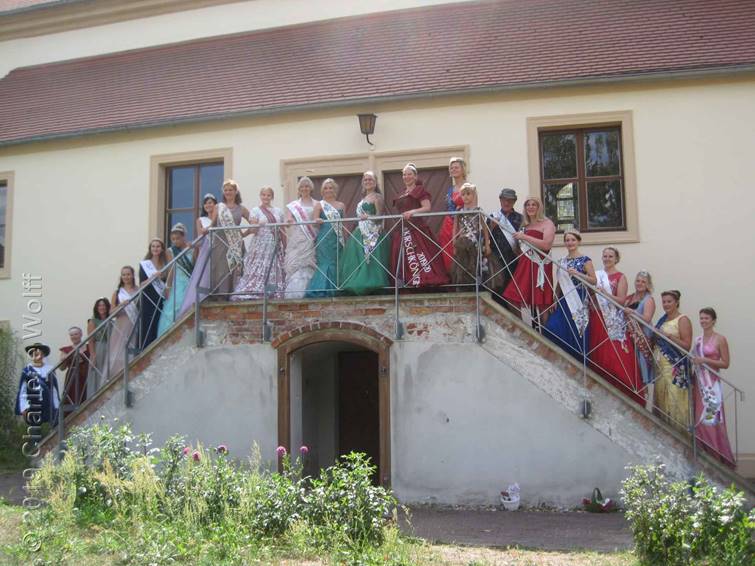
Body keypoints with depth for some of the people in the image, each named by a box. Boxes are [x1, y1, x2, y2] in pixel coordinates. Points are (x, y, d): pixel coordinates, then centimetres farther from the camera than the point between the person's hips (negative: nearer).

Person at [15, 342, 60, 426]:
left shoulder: (49, 370, 2)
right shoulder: (27, 370, -2)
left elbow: (55, 390, 6)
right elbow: (22, 391, 1)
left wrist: (56, 407, 2)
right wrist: (24, 408, -6)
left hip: (49, 407, 2)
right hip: (32, 408, -1)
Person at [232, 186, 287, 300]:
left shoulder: (278, 211, 12)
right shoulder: (255, 211, 3)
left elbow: (282, 232, 14)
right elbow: (252, 230, -6)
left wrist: (285, 247, 11)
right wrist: (257, 226, -28)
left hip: (275, 247, 3)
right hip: (261, 246, -3)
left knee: (275, 271, 1)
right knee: (258, 269, -11)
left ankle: (274, 293, 4)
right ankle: (254, 292, -12)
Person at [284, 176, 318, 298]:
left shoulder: (316, 204, 12)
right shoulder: (293, 205, 14)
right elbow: (287, 221, 5)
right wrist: (288, 221, -18)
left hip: (311, 241, 0)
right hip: (297, 240, 0)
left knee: (309, 265, -8)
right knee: (295, 264, -9)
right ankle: (295, 292, -8)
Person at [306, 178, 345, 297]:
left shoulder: (341, 205, 16)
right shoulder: (319, 205, 6)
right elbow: (314, 221, -2)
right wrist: (318, 221, -24)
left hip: (338, 239, 4)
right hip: (325, 239, -4)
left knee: (337, 264, 2)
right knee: (326, 263, -10)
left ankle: (335, 290, 7)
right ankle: (322, 290, -10)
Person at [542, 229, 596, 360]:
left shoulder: (585, 260, -3)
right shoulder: (562, 261, 12)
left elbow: (593, 281, -8)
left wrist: (577, 273, -19)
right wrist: (556, 300, 8)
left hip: (579, 301, -5)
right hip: (564, 300, 5)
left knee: (576, 332, -4)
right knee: (552, 329, -8)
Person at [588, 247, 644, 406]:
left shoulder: (620, 277, 1)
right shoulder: (597, 275, 13)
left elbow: (621, 300, -7)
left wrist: (604, 292, -19)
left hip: (614, 323, -4)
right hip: (597, 320, 4)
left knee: (616, 358, -9)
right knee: (599, 356, 3)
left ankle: (622, 392, -4)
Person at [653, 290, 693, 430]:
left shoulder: (683, 320, -6)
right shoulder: (662, 320, 16)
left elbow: (687, 346, -12)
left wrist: (669, 336, -20)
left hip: (675, 367, -7)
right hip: (660, 366, 7)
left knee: (674, 399, -9)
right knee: (660, 398, 8)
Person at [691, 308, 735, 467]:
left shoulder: (720, 339, -5)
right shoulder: (698, 339, 13)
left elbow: (725, 364, -8)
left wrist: (705, 360, -16)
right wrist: (692, 360, 5)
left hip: (711, 383, -6)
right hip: (698, 382, 6)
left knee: (711, 419, -6)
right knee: (699, 419, 6)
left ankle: (718, 456, 2)